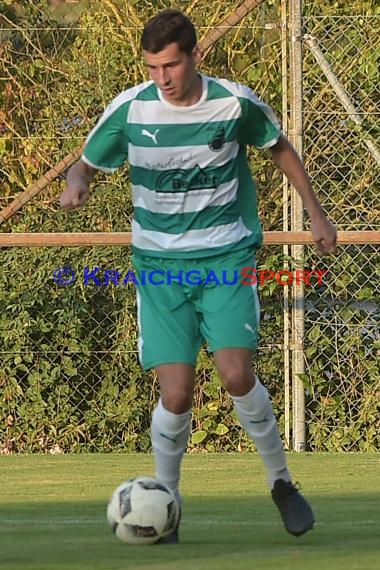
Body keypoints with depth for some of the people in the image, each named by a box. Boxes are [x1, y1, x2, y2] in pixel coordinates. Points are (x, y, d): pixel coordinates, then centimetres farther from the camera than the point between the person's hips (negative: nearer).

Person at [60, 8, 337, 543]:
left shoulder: (236, 102, -7)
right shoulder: (130, 108, -7)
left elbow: (280, 148, 13)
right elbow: (86, 163, 5)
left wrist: (316, 214, 15)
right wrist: (76, 183, -19)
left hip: (227, 256, -1)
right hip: (160, 263, 1)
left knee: (236, 374, -19)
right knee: (176, 394, -10)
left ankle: (282, 483, 3)